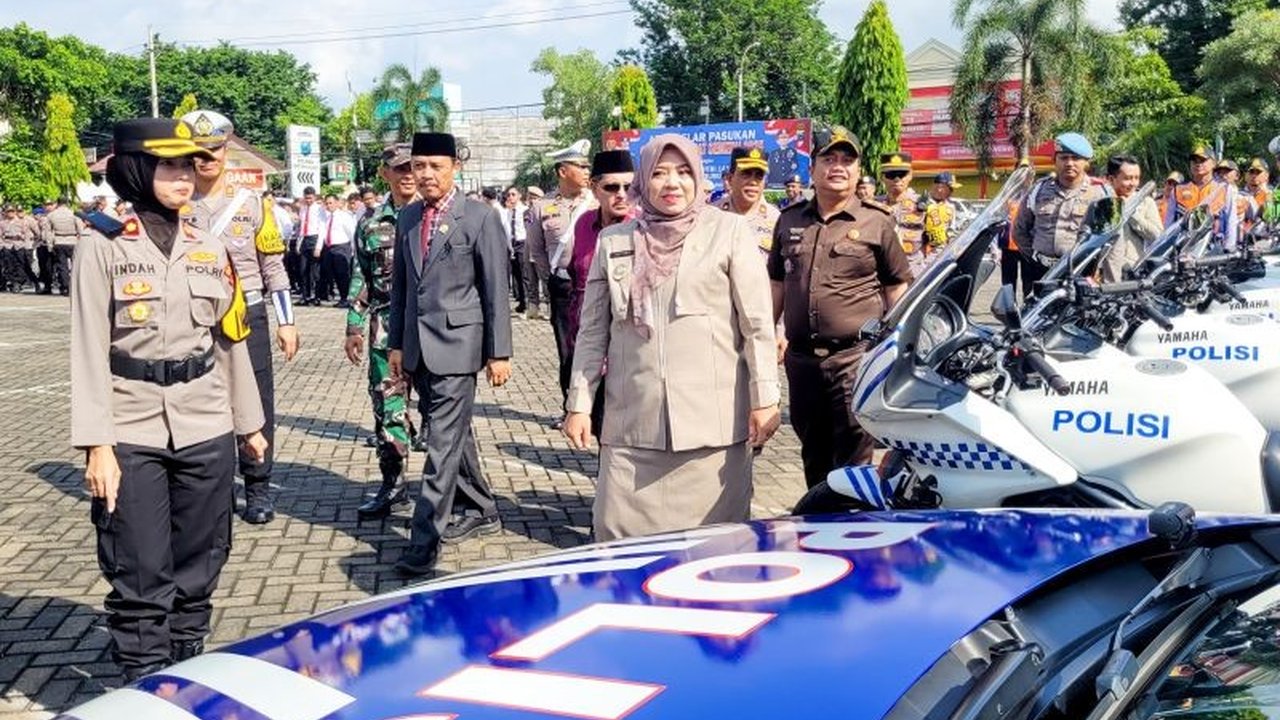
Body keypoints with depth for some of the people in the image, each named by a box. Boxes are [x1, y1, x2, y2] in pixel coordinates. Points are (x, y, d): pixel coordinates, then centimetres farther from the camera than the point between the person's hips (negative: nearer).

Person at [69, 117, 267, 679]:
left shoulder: (209, 249, 8)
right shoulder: (102, 247, -5)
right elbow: (90, 351, -8)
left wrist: (249, 423, 15)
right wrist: (96, 444, -14)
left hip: (206, 431, 4)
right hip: (132, 436, -4)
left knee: (197, 569, 12)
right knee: (140, 578, 1)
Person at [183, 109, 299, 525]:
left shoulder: (253, 204, 3)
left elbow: (273, 266, 5)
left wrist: (286, 322, 0)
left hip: (247, 316, 0)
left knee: (255, 405, 4)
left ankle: (258, 490, 16)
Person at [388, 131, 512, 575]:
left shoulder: (481, 217, -6)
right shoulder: (407, 218, 10)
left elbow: (496, 289, -6)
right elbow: (399, 284, 16)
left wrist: (499, 353, -8)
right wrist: (396, 342, 13)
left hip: (457, 344, -6)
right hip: (418, 347, 6)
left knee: (443, 444, -7)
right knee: (452, 436, 17)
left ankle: (424, 543, -4)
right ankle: (479, 510, 33)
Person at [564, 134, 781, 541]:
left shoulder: (730, 230, 5)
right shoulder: (613, 241, 12)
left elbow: (758, 324, 2)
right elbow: (592, 330, 13)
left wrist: (764, 400, -3)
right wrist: (579, 404, 8)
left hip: (711, 420, -2)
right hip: (633, 423, 2)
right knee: (622, 542, 1)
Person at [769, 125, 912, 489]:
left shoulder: (877, 221, 0)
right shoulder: (790, 219, 11)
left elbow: (898, 284, 5)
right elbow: (777, 281, 19)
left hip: (855, 356, -4)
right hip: (801, 356, 5)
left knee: (852, 456, -4)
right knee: (813, 451, 17)